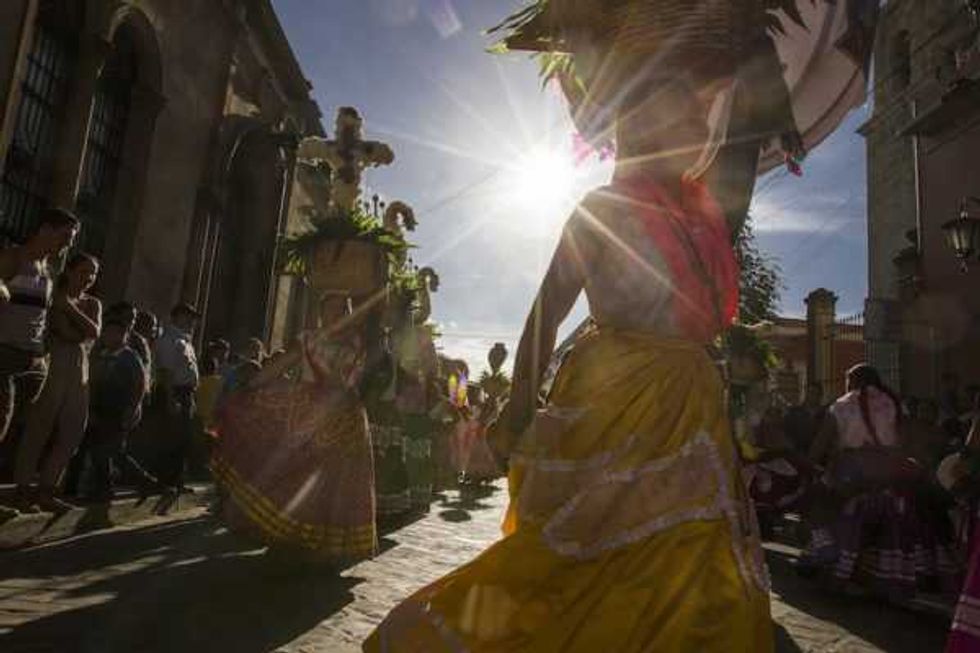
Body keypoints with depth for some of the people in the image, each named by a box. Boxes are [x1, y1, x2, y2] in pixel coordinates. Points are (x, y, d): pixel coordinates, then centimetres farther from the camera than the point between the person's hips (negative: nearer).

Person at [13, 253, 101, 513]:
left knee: (71, 435, 2)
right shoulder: (55, 296, 3)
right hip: (54, 365, -5)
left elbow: (94, 332, -3)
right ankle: (23, 490, 0)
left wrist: (69, 307, -9)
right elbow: (66, 333, -12)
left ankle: (46, 491, 9)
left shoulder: (93, 304, 17)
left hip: (79, 372, 6)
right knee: (38, 430, -6)